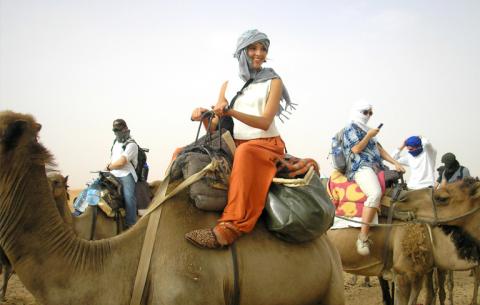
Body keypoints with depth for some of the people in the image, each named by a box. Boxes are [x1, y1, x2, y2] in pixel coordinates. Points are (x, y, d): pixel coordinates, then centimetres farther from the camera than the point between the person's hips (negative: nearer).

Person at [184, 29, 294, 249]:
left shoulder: (273, 82, 3)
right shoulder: (228, 85, 14)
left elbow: (265, 122, -12)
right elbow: (215, 127, 8)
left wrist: (231, 111, -26)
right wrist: (204, 116, -16)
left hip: (267, 144, -5)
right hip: (234, 146, 5)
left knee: (245, 152, -40)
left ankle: (231, 227, -49)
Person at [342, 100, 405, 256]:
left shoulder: (366, 129, 27)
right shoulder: (350, 128, 4)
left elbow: (379, 149, 23)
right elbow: (356, 149, -9)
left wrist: (395, 163, 13)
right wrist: (369, 136, -5)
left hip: (377, 167, 10)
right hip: (361, 167, -10)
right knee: (375, 194, -33)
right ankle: (363, 237, -34)